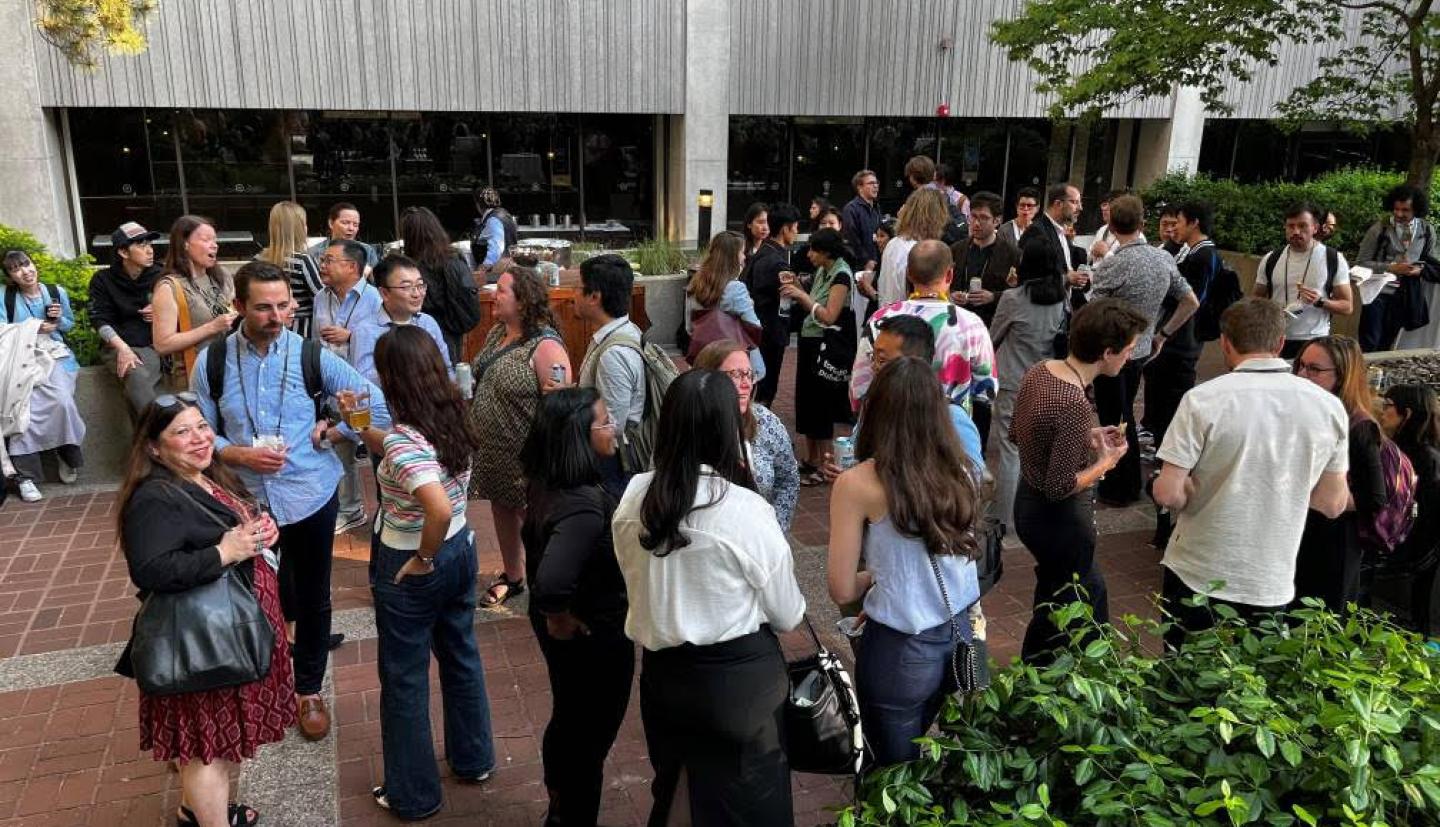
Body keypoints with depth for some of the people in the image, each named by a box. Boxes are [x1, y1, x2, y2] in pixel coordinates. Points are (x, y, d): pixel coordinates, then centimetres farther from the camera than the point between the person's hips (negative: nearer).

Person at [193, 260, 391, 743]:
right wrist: (237, 455, -17)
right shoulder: (213, 361, -6)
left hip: (310, 496, -1)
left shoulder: (310, 355, -9)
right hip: (245, 499, 1)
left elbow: (376, 404, -6)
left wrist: (329, 434, -8)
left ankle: (309, 691, 33)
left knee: (312, 597, 13)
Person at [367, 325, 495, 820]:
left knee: (404, 678, 11)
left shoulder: (403, 441, -28)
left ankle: (413, 795, 29)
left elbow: (440, 509, -41)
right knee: (461, 656, 24)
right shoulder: (454, 418, -5)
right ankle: (473, 759, 44)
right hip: (460, 551, 8)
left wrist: (422, 560, -24)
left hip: (410, 570, -8)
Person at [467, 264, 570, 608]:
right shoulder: (496, 334, 6)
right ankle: (512, 577, 43)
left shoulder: (544, 347, -22)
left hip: (525, 458, -8)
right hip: (492, 451, 9)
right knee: (502, 510, 22)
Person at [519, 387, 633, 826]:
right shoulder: (585, 504, -34)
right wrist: (560, 619, -25)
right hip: (594, 637, -9)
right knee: (589, 737, 14)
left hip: (570, 635, 9)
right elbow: (551, 582, -46)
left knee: (567, 722, 29)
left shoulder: (546, 483, -8)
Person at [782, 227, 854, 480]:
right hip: (809, 341, 8)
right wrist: (796, 292, -2)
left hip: (826, 347, -8)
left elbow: (829, 316, -20)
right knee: (806, 402, 13)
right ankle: (810, 461, 24)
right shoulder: (822, 271, 10)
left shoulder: (841, 275, -14)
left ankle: (824, 467, 9)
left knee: (821, 405, -2)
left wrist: (802, 295, -18)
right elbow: (813, 309, 11)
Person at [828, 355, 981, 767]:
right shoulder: (959, 469, -3)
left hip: (900, 651, -5)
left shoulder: (858, 484, -16)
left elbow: (842, 591, -10)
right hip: (963, 635, 5)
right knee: (935, 763, 26)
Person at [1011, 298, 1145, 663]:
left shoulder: (1038, 371, -6)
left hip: (1028, 501, 9)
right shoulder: (1076, 405, -32)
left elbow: (1016, 432, 8)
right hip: (1060, 519, -9)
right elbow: (1061, 487, -28)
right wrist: (1106, 461, -13)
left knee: (1091, 588, 29)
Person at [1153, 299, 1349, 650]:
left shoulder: (1203, 399, -17)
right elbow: (1332, 504, 3)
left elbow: (1168, 494, -18)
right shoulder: (1329, 407, -5)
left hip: (1198, 577, -3)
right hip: (1272, 585, 3)